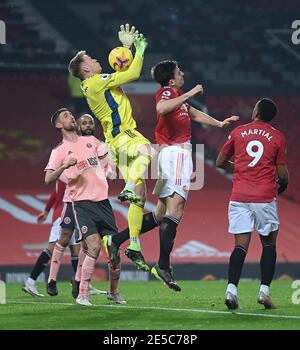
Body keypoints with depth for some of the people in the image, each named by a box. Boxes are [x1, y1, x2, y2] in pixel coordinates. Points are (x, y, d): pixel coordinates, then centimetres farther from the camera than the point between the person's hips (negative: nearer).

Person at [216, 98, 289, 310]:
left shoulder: (238, 132, 7)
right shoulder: (277, 137, 3)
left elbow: (220, 162, 14)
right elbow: (283, 174, 2)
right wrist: (283, 184, 24)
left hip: (239, 197, 2)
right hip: (265, 197, -2)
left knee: (241, 245, 0)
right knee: (269, 244, 11)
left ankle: (231, 289, -16)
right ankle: (265, 290, 0)